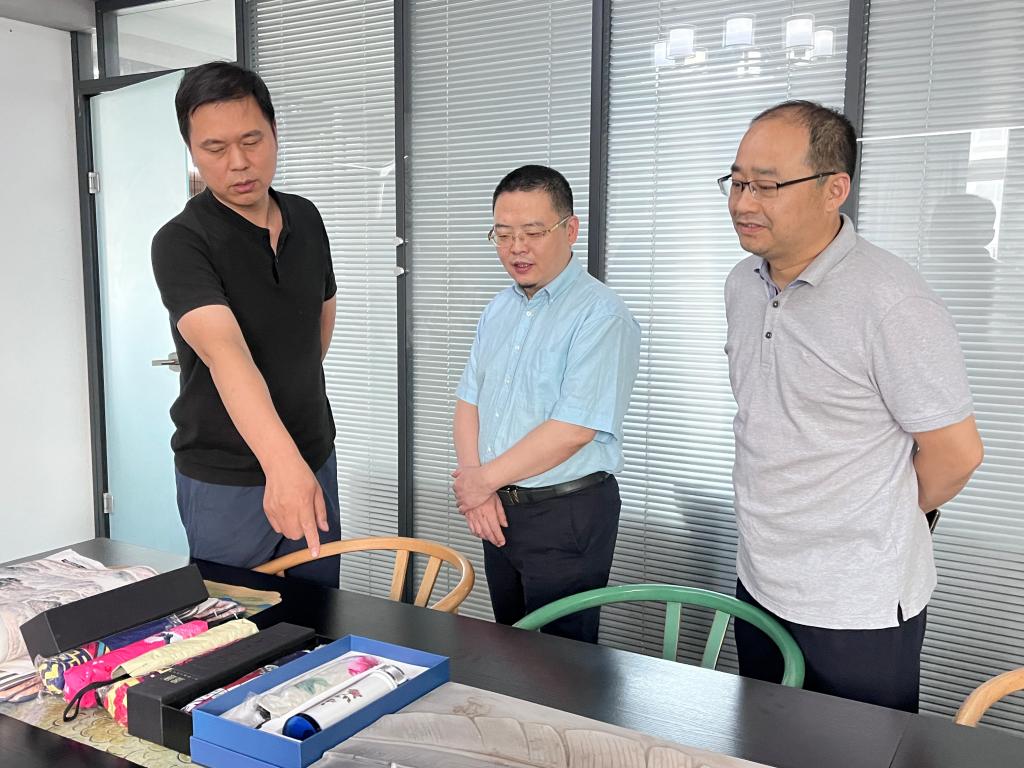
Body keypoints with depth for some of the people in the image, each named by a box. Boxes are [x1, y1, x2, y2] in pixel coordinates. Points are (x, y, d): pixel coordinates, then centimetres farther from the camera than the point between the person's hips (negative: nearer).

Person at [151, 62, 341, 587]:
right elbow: (224, 351, -34)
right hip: (227, 480, -5)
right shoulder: (181, 243, -19)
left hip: (314, 459, 5)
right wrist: (281, 460, -47)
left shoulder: (306, 219, 1)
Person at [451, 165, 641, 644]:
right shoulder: (498, 309, 10)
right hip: (498, 512, 7)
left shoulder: (600, 314, -16)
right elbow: (469, 402, 10)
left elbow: (572, 430, -23)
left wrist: (484, 479, -13)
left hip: (568, 515, -7)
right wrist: (477, 491, -5)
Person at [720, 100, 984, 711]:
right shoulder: (743, 283, 3)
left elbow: (955, 453, -15)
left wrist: (882, 516, 1)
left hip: (857, 610, -7)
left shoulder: (891, 302, -22)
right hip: (758, 585, 7)